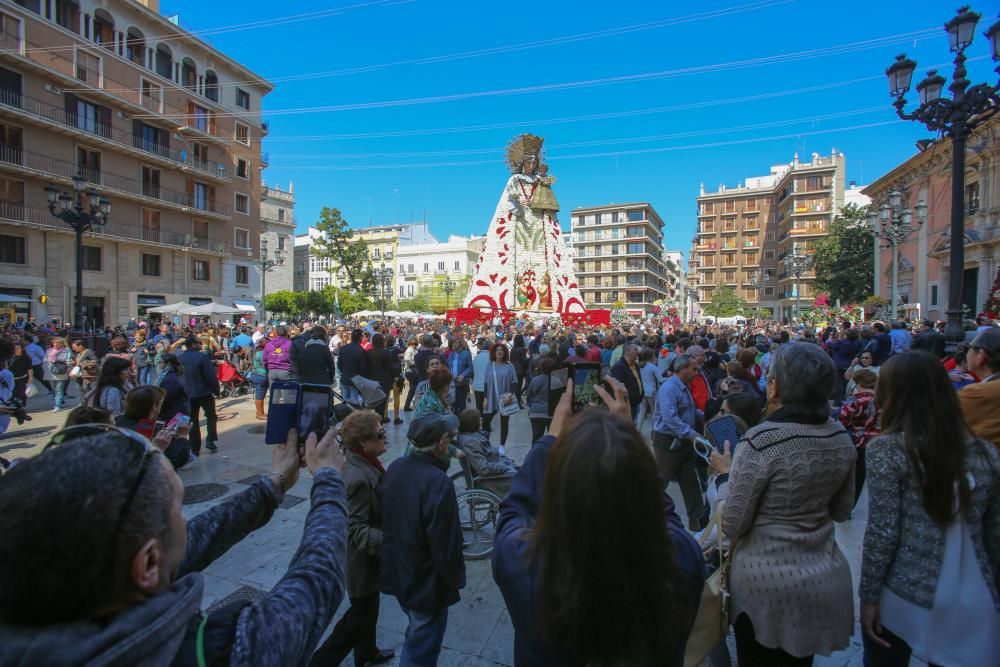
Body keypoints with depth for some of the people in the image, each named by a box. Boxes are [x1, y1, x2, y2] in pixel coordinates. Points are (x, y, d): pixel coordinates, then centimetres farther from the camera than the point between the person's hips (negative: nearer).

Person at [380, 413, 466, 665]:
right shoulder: (438, 482, -33)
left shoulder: (395, 468, -8)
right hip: (427, 582, -7)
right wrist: (455, 579, -8)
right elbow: (446, 544, -26)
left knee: (416, 634, 32)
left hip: (397, 573, 8)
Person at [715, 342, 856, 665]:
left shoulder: (760, 441, -26)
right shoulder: (842, 438, -6)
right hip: (823, 579, 5)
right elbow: (841, 512, 9)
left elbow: (732, 526, -19)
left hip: (766, 582, -5)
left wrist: (727, 474, -6)